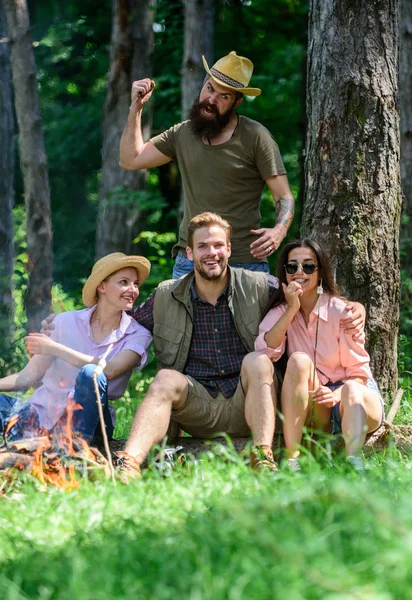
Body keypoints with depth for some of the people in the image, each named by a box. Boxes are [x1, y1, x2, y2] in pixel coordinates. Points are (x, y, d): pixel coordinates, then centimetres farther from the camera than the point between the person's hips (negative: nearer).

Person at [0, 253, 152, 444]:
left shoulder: (138, 335, 2)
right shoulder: (66, 322, 6)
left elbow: (110, 370, -18)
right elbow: (28, 376, 5)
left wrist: (56, 349, -18)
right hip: (42, 414, 1)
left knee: (91, 373, -32)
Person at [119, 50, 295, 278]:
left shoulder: (255, 137, -4)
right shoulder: (182, 134, 11)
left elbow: (284, 197, -5)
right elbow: (130, 159, 13)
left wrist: (279, 231, -25)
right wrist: (136, 106, 9)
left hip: (244, 264, -4)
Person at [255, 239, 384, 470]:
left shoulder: (340, 311, -7)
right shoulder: (281, 311, 4)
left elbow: (359, 373, -7)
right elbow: (265, 351, -16)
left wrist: (337, 395, -27)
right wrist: (292, 309, -18)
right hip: (312, 409, 2)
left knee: (351, 390, -36)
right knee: (299, 360, -25)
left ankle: (353, 463, -62)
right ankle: (292, 458, -36)